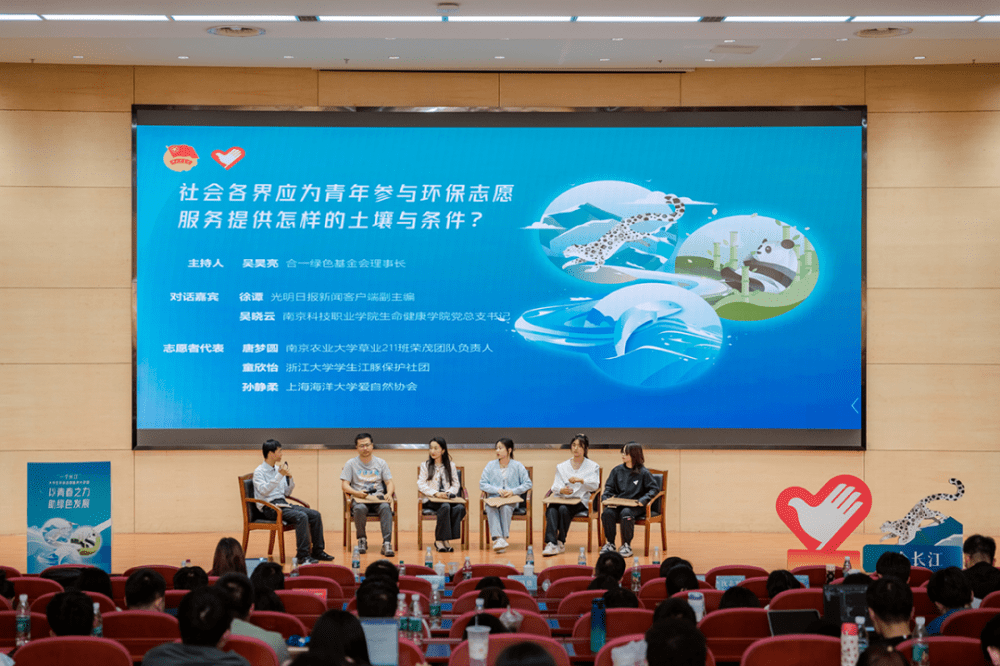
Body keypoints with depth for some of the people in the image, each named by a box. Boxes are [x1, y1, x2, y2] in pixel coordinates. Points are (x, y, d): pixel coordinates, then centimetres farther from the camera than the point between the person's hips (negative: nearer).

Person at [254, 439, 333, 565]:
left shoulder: (278, 469, 16)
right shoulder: (259, 472, -4)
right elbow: (263, 490, -21)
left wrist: (290, 478, 2)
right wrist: (280, 475, -22)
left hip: (283, 503, 7)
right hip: (269, 508, -7)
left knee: (315, 515, -9)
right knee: (301, 516, -30)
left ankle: (318, 552, -3)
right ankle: (302, 555, -28)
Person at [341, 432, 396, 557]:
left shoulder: (381, 463, 15)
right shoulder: (351, 464, 9)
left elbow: (389, 482, 10)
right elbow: (344, 485, 3)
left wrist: (389, 493, -13)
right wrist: (357, 493, -17)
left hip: (378, 498, 1)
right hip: (359, 499, -1)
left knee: (385, 507, -34)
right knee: (360, 508, -37)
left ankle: (387, 543, -39)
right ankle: (362, 540, -14)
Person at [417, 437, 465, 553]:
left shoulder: (451, 466, 17)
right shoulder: (425, 466, 12)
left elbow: (456, 485, 11)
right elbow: (421, 485, 0)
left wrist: (448, 493, -12)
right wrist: (436, 493, -15)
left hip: (448, 499, 2)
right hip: (431, 500, -2)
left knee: (460, 508, -32)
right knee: (445, 507, -36)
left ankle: (441, 539, -27)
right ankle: (440, 539, -28)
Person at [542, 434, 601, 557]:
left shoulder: (593, 466, 13)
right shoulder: (562, 467, 20)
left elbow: (595, 485, -3)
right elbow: (555, 486, 7)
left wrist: (580, 480, -22)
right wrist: (561, 490, -18)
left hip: (581, 501, -2)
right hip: (563, 499, 3)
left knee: (563, 509, -35)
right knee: (551, 509, -33)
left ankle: (561, 542, -26)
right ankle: (551, 543, -45)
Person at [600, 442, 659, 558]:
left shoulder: (643, 473, 1)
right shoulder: (617, 470, 12)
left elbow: (654, 488, 0)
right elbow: (609, 487, 15)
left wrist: (644, 499, -16)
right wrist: (605, 497, -5)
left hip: (635, 506, -4)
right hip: (618, 504, 4)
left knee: (626, 513, -37)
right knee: (607, 513, -28)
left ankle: (627, 545, -20)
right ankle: (610, 543, -9)